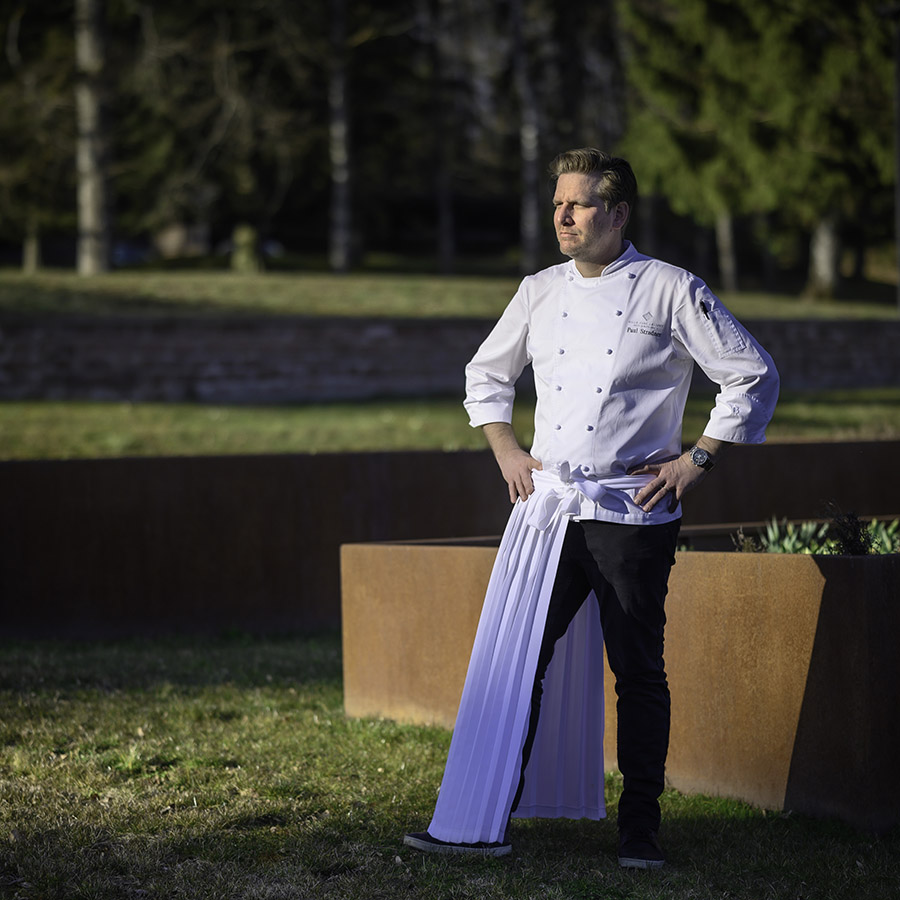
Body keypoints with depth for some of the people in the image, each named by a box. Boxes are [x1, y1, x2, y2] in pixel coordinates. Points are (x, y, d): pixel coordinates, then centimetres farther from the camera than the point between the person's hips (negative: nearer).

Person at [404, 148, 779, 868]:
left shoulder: (669, 290, -4)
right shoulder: (541, 293, 10)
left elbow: (754, 376, -1)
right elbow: (486, 375, 25)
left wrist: (697, 461, -4)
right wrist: (506, 450, 11)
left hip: (633, 514, -3)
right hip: (547, 508, 4)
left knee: (638, 672, 2)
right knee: (515, 660, -1)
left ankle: (640, 828, 13)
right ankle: (482, 823, 3)